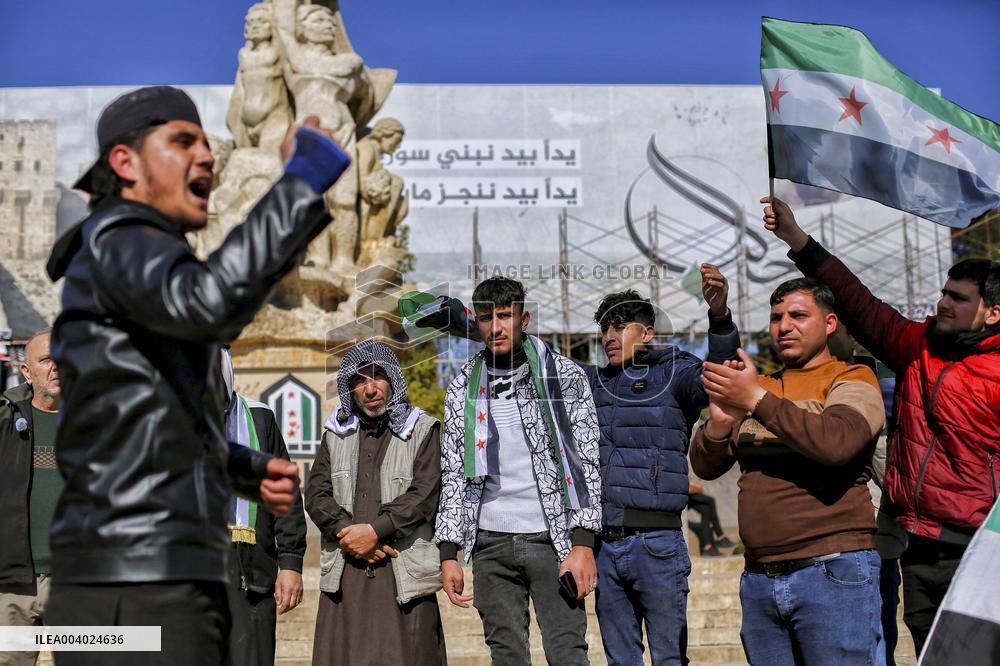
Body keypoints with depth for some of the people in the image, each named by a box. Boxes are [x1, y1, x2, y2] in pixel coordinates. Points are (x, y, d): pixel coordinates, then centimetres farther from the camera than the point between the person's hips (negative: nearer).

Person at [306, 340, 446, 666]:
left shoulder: (422, 430, 5)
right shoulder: (336, 434, 16)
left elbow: (424, 495, -6)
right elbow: (316, 495, 7)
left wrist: (375, 530, -14)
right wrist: (347, 531, -9)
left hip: (403, 572, -3)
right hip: (344, 573, 3)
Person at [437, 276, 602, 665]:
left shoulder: (563, 375, 1)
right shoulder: (464, 387, 10)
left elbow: (586, 461, -2)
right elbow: (453, 473, 11)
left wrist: (583, 543, -11)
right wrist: (449, 554, 5)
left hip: (552, 537, -3)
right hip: (491, 543, 3)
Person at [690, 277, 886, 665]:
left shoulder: (852, 380, 2)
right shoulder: (756, 387, 17)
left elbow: (836, 442, -20)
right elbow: (705, 467, 10)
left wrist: (757, 399, -17)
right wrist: (721, 421, -10)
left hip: (833, 573, -5)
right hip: (759, 578, 5)